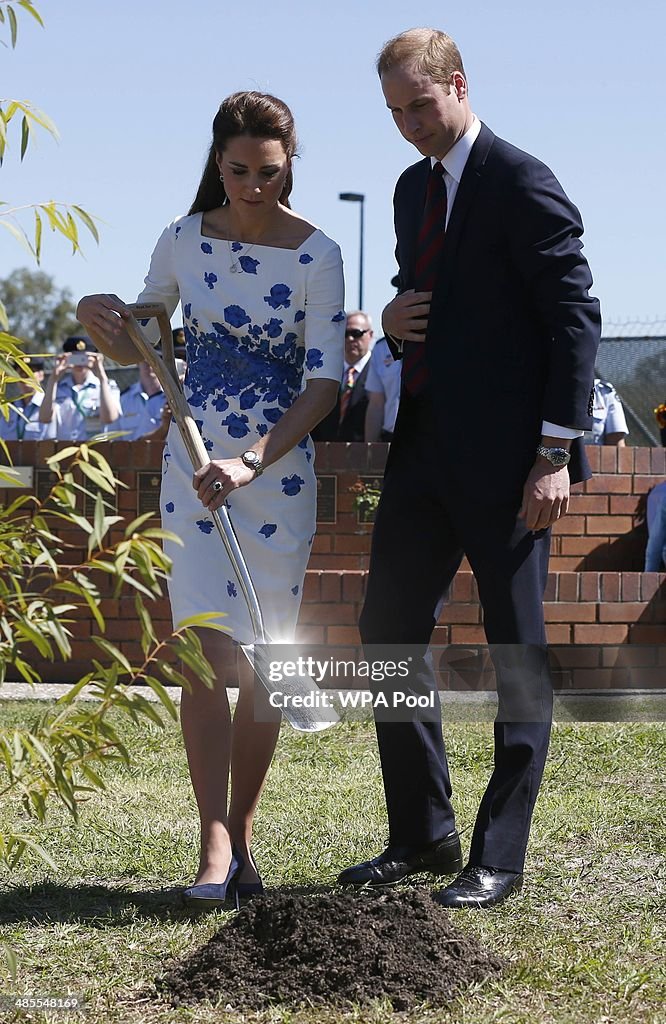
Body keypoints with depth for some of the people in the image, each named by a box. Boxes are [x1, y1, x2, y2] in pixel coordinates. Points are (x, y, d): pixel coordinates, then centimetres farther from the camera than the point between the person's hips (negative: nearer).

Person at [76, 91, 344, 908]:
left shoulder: (316, 255, -8)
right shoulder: (183, 241, 0)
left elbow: (323, 382, -11)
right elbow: (136, 348, 12)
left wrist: (252, 463, -22)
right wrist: (101, 325, -12)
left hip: (280, 470, -1)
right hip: (193, 467, 1)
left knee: (263, 661, 4)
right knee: (208, 651, -10)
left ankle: (242, 835, 15)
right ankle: (214, 844, -13)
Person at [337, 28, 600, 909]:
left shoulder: (522, 184, -10)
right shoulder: (414, 189, 15)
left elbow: (574, 317, -13)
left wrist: (556, 454, -17)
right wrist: (396, 322, 2)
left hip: (504, 455, -8)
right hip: (426, 444, 9)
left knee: (518, 654, 0)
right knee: (390, 633, 9)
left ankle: (499, 859, 6)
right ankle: (423, 836, 20)